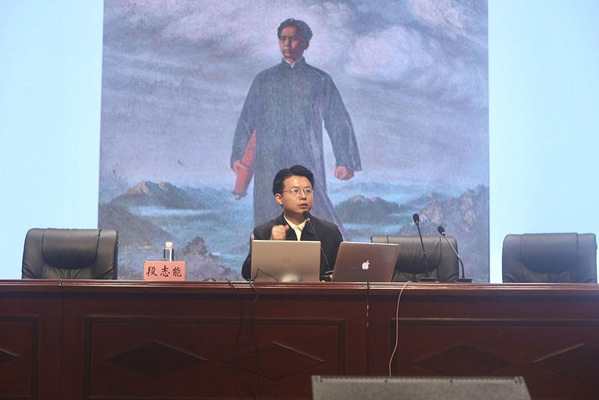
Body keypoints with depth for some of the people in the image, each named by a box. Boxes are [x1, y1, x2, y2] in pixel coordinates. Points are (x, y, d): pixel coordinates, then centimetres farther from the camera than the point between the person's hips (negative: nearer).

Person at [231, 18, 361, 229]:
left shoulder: (320, 79, 14)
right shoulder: (264, 79, 19)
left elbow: (338, 121, 9)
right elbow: (246, 120, 18)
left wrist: (344, 160, -2)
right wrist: (237, 155, 4)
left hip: (307, 161, -2)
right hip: (269, 162, 2)